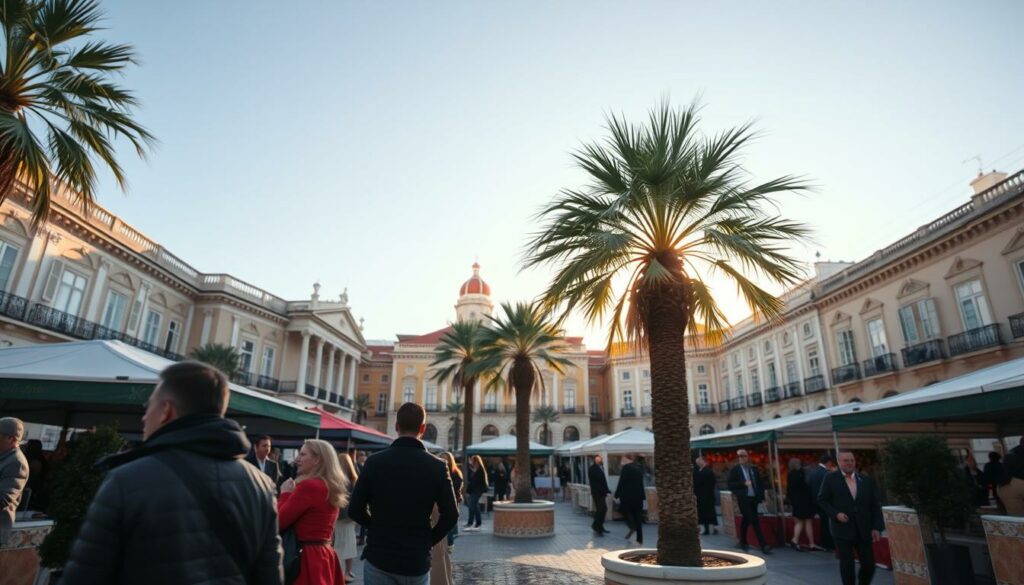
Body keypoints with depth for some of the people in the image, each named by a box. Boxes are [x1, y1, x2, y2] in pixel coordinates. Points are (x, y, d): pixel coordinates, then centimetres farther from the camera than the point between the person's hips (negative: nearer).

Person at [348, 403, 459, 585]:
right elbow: (451, 515, -8)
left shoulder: (375, 461, -8)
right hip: (417, 560, 0)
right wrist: (429, 540, 7)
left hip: (378, 556, 0)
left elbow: (355, 510, -4)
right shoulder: (437, 466, -8)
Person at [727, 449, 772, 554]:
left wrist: (762, 496, 5)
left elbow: (760, 483, 16)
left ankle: (743, 542, 29)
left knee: (746, 520, 15)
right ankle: (764, 545, -9)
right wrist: (743, 484, -19)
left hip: (754, 498, 5)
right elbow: (730, 485, -9)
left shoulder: (754, 469, 12)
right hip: (744, 499, -5)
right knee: (754, 522, -11)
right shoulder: (735, 470, -4)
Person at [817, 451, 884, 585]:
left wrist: (877, 527, -2)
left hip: (864, 530, 3)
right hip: (842, 529, -3)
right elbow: (822, 500, 1)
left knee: (869, 564, 5)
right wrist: (835, 514, -13)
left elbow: (875, 505, 6)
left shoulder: (866, 480, 6)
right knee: (847, 564, 0)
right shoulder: (830, 479, -2)